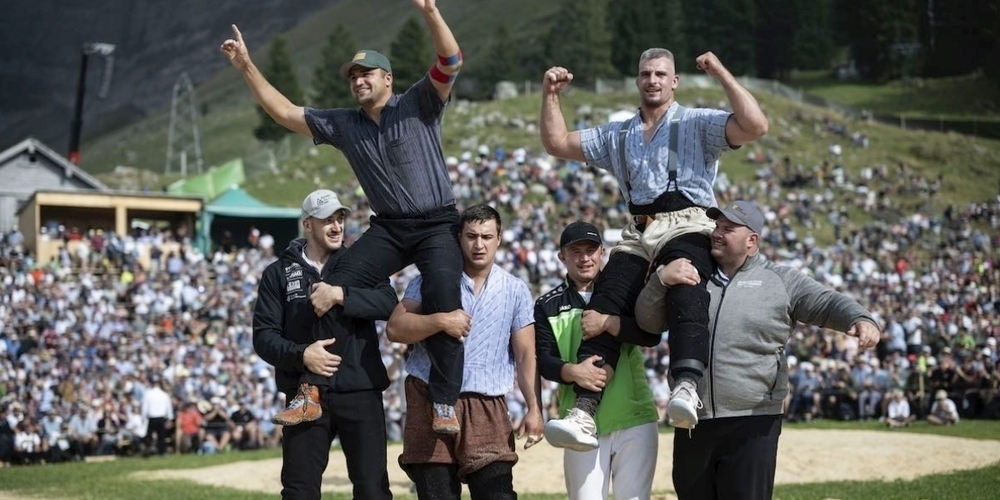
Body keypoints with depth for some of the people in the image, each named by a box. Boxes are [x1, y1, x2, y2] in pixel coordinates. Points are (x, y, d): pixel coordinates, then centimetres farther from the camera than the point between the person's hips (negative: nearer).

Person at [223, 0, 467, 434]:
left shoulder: (419, 105, -1)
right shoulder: (343, 125, 12)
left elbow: (450, 61, -15)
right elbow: (284, 113, 13)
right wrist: (246, 67, 6)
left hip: (437, 226, -4)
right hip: (388, 230, 4)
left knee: (444, 302, -25)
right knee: (332, 291, -12)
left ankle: (445, 405, -22)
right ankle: (311, 390, -8)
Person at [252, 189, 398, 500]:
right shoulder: (278, 273, 7)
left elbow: (389, 302, -9)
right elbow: (263, 336, 0)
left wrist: (341, 295, -23)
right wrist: (301, 354, -17)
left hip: (360, 392, 0)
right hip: (306, 394, 0)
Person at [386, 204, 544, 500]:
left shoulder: (515, 291, 9)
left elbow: (526, 355, 8)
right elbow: (394, 328, -3)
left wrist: (534, 409, -1)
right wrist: (440, 321, -18)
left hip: (488, 410, 0)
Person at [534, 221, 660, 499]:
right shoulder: (547, 306, 9)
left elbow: (651, 336, -6)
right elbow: (544, 361, -2)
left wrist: (607, 323, -21)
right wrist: (572, 371, -24)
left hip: (634, 421, 0)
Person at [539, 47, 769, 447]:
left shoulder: (697, 123, 9)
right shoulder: (617, 135, 26)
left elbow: (755, 126, -6)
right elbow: (556, 144, 30)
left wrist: (721, 74, -9)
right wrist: (551, 96, 18)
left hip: (686, 229, -5)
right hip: (637, 235, 5)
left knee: (685, 294, -36)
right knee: (601, 313, -14)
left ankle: (687, 388, -54)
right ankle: (584, 413, -18)